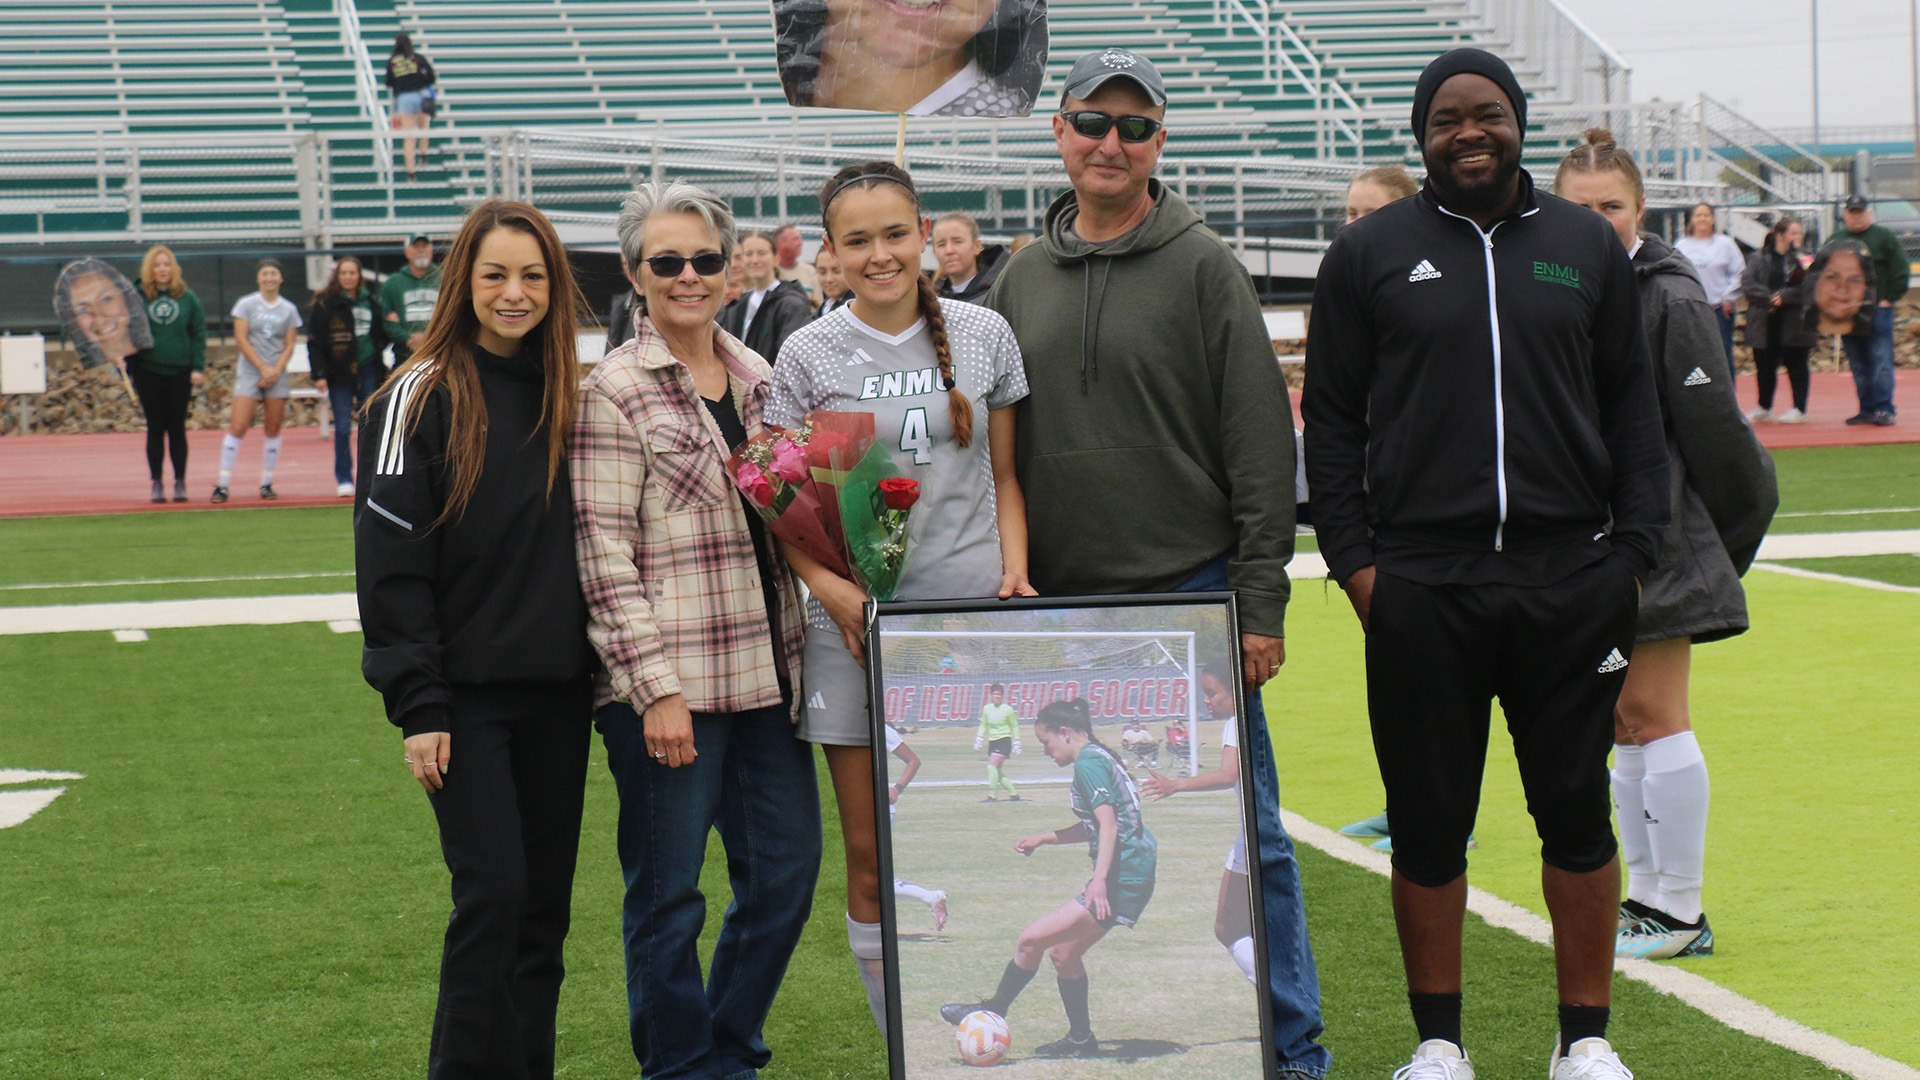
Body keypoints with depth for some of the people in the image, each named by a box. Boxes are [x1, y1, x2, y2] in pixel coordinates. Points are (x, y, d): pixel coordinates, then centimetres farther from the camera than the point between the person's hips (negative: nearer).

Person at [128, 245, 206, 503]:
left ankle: (180, 483, 10)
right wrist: (128, 370, -6)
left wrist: (198, 368, -4)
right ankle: (156, 483, 9)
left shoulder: (187, 297, 1)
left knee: (177, 428, 4)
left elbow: (199, 333, 3)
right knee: (155, 428, 3)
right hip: (148, 372, 0)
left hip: (180, 372, 0)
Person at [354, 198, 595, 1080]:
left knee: (545, 903, 7)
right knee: (494, 893, -11)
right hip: (468, 692, -5)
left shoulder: (565, 395, 9)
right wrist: (419, 707, -13)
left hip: (558, 692, 5)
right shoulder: (420, 398, -6)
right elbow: (390, 564, -9)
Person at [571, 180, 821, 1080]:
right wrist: (658, 688, -16)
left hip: (765, 670, 6)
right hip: (668, 681, -6)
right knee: (668, 893, 1)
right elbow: (604, 555, -11)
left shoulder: (758, 379, 13)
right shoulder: (611, 391, -7)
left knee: (786, 871, 9)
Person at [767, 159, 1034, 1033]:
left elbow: (1003, 477, 14)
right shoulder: (809, 356, 3)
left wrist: (1015, 572, -2)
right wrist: (826, 584, -14)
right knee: (873, 865, 2)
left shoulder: (985, 336, 7)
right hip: (856, 624, 0)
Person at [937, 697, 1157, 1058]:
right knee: (1063, 953, 18)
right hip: (1133, 876, 10)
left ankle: (993, 1012, 7)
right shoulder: (1097, 757, 19)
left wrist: (1100, 880, -31)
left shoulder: (1088, 762, -12)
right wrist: (1042, 838, 28)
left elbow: (1108, 825, -23)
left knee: (1032, 940, -7)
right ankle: (1081, 1040, 26)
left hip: (1124, 877, -10)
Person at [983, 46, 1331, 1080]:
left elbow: (1261, 444, -5)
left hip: (1192, 594, -4)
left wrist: (1259, 602, -10)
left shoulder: (1204, 267, -2)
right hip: (1057, 607, 4)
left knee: (1240, 828, 0)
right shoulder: (1022, 277, 11)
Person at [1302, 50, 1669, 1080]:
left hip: (1570, 582, 1)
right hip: (1421, 587, -1)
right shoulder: (1370, 252, 6)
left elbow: (1630, 408, 11)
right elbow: (1331, 418, 6)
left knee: (1577, 812, 6)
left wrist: (1633, 551, 2)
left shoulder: (1587, 246, 11)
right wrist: (1352, 558, -4)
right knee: (1428, 825, 4)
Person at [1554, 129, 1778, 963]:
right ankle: (1646, 897, 22)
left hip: (1657, 540, -7)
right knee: (1620, 722, 12)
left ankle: (1681, 916, 2)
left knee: (1653, 716, -5)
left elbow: (1716, 432, -8)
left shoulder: (1670, 300, -12)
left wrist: (1732, 538, -2)